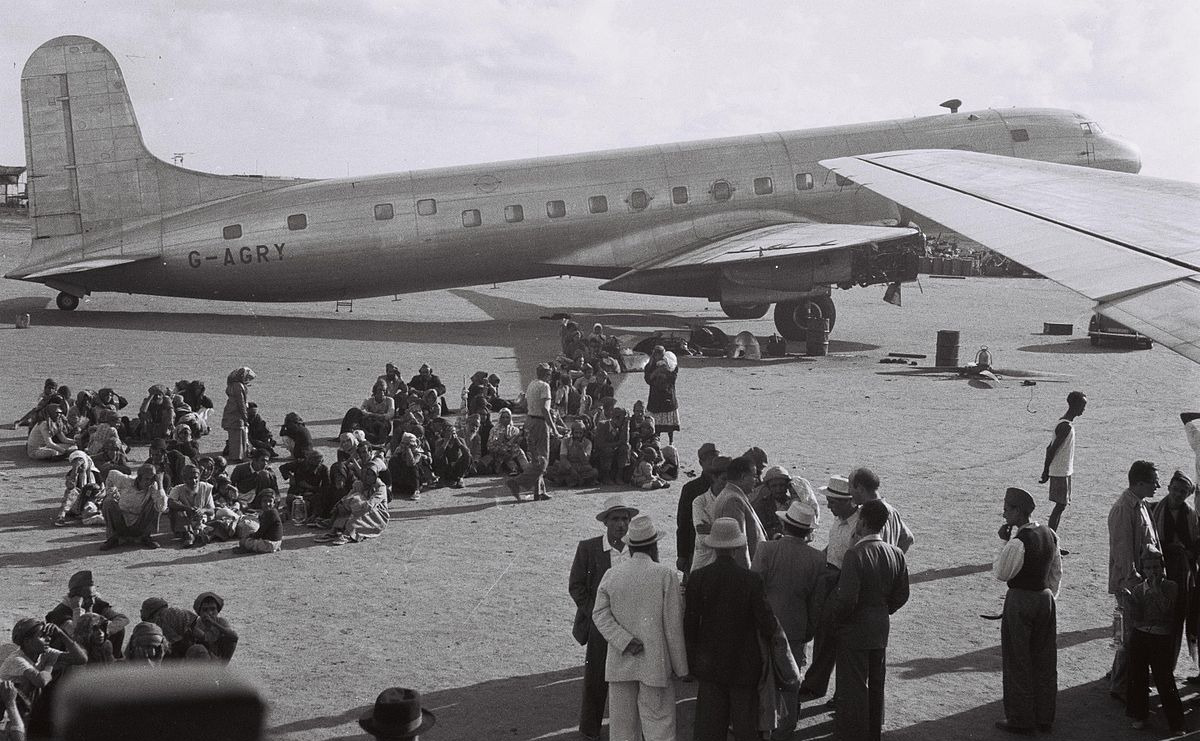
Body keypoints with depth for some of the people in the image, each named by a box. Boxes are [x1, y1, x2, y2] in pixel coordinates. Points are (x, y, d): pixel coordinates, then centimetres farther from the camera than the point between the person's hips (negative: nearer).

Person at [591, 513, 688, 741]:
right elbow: (673, 625, -6)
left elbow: (600, 614, -4)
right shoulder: (665, 575, -7)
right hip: (655, 663, -3)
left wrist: (625, 641, -10)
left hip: (620, 664, 4)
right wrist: (680, 666, 1)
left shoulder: (611, 575, 3)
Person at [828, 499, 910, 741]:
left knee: (854, 684, 6)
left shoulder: (855, 555, -24)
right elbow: (901, 594, 5)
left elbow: (846, 599, -25)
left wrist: (835, 613, -5)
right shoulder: (895, 554, -4)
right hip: (881, 629, 6)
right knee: (876, 682, 19)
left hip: (855, 630, -6)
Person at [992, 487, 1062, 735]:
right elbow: (1057, 572, 11)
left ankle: (1021, 721, 13)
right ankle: (1044, 718, 25)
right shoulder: (1049, 535, 2)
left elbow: (1001, 573, -12)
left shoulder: (1018, 542, -22)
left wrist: (1004, 541, -10)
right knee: (1044, 661, 15)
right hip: (1045, 598, 8)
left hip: (1020, 602, -7)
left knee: (1017, 662, 5)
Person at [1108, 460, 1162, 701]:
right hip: (1129, 583, -10)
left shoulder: (1140, 505, 10)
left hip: (1143, 580, 10)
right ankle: (1118, 686, 6)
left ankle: (1119, 674, 31)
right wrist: (1132, 582, -24)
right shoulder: (1124, 509, -21)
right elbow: (1123, 551, -23)